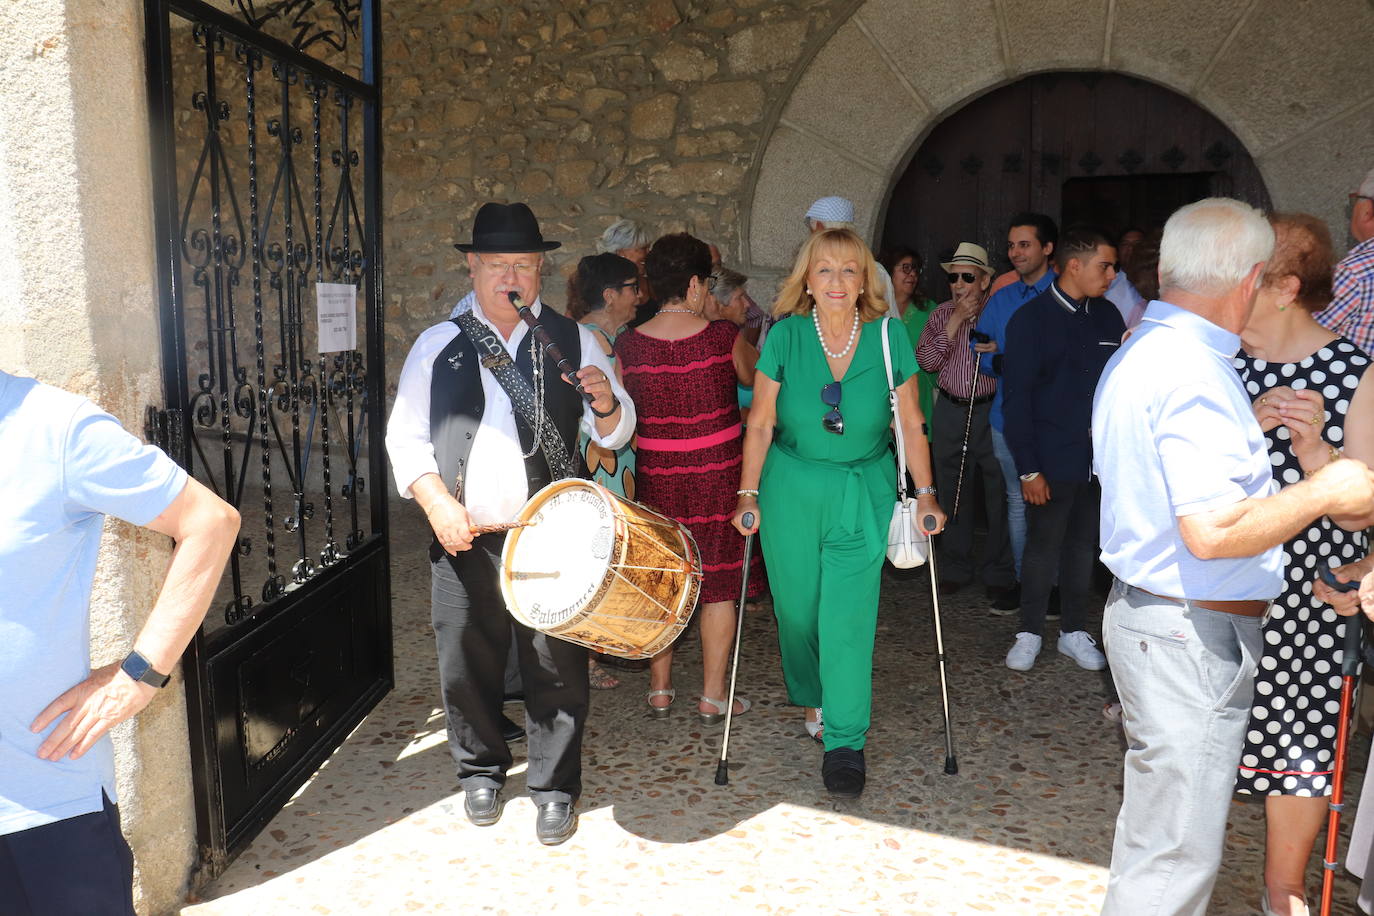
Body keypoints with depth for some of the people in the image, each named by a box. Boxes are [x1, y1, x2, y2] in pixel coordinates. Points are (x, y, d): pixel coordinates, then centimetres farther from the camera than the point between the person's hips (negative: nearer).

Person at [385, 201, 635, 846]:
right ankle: (481, 770, 36)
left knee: (557, 667, 4)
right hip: (464, 539, 1)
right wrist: (438, 504, -8)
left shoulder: (572, 341, 5)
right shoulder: (438, 346, 6)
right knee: (467, 665, 11)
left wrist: (605, 401, -16)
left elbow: (617, 432, 7)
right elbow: (405, 437, 7)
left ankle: (555, 786, 25)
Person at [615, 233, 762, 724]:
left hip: (657, 478, 3)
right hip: (717, 476, -2)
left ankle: (659, 688, 25)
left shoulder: (628, 344, -4)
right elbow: (756, 379, 8)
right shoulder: (723, 336, -11)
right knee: (718, 584, 8)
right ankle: (713, 695, 15)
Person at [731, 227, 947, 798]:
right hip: (791, 487, 1)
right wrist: (748, 494, -6)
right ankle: (812, 698, 39)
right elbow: (761, 423, -3)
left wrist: (926, 493, 0)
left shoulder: (888, 336, -5)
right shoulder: (786, 336, -7)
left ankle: (844, 742, 6)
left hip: (864, 489, 0)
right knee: (797, 608, 11)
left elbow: (910, 423, 1)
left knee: (849, 614, -5)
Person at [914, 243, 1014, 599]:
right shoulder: (941, 315, 6)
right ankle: (956, 568, 23)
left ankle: (998, 571, 16)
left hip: (992, 410, -2)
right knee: (953, 493, 9)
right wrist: (956, 321, -12)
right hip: (950, 412, 3)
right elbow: (926, 361, -7)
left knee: (999, 493, 2)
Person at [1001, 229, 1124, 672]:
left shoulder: (1108, 315, 7)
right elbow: (1016, 398, -8)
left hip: (1101, 458, 4)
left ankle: (1074, 631, 27)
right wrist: (1028, 468, -12)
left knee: (1083, 544, 13)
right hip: (1052, 461, -4)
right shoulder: (1030, 319, -6)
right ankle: (1030, 632, 20)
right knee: (1043, 546, 4)